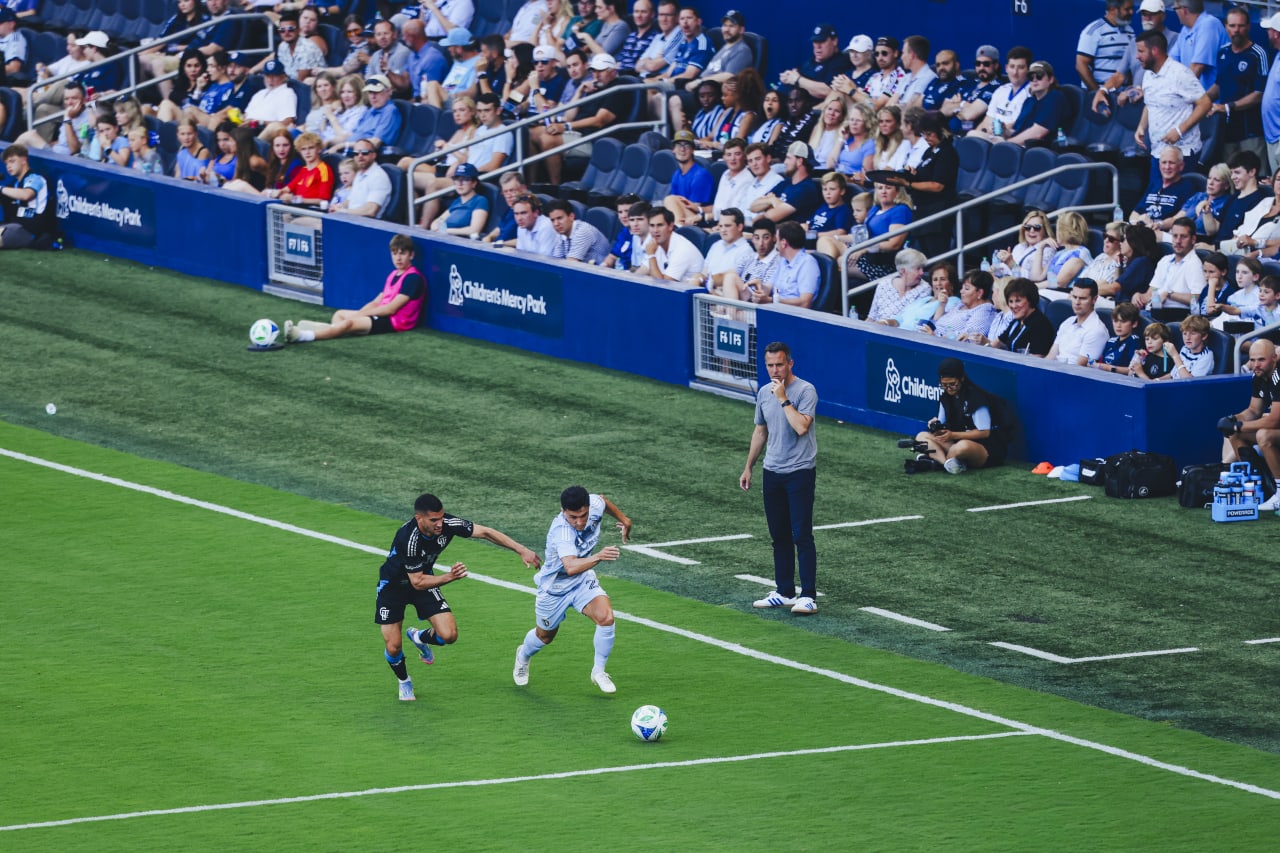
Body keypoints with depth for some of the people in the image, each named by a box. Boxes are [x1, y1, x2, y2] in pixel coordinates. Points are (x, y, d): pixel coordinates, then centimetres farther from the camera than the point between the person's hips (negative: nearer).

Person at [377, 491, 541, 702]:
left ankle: (419, 637, 25)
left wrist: (521, 550, -20)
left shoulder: (446, 524, -24)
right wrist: (449, 577, -44)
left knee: (449, 635, -11)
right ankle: (404, 682, 26)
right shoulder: (409, 538, -37)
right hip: (393, 586, -4)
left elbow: (484, 532, -15)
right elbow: (418, 582, -31)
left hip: (424, 577, 4)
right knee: (393, 647, -9)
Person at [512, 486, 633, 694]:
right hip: (555, 587, -4)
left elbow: (604, 501, 5)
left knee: (606, 617, -21)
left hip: (583, 580, 4)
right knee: (545, 635, 19)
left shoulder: (594, 505, -23)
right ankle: (523, 656, 56)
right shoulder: (561, 532, -41)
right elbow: (571, 567, -58)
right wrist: (598, 557, -73)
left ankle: (598, 672, 1)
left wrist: (624, 520, 18)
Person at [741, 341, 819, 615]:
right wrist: (748, 468, 22)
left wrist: (783, 399, -19)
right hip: (772, 473, 7)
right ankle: (784, 592, 17)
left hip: (800, 472, -7)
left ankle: (808, 596, -9)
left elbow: (801, 426, -25)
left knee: (801, 535, -9)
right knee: (779, 536, 10)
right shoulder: (764, 393, 10)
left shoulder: (806, 391, -11)